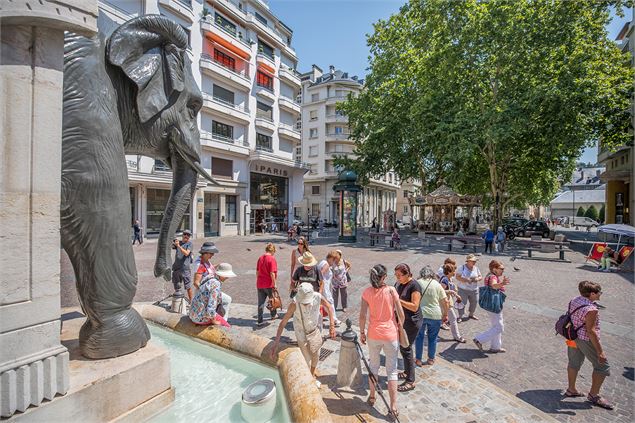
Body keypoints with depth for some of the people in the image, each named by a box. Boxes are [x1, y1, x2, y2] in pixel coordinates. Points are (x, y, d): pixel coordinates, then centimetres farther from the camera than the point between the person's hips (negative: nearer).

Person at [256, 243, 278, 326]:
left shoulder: (260, 258, 4)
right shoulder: (272, 259, -17)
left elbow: (257, 271, 11)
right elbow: (272, 273, -20)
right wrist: (275, 284, -12)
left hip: (260, 284, 5)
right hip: (269, 284, -5)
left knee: (261, 302, 10)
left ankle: (260, 321, 12)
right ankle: (273, 315, 37)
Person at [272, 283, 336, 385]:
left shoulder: (318, 297, -31)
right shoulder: (295, 303, -37)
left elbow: (328, 308, -10)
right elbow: (283, 322, -32)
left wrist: (332, 326, -14)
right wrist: (276, 343, -35)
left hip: (316, 330, 2)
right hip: (302, 332, -2)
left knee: (316, 355, 18)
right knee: (307, 358, 7)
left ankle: (312, 376, 47)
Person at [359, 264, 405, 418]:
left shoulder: (367, 292, -10)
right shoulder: (391, 290, -12)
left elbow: (362, 316, -9)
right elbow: (401, 314, -9)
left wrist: (362, 332, 5)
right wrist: (400, 326, 10)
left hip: (373, 334, 2)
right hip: (390, 334, -1)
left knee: (374, 366, 23)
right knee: (392, 370, 13)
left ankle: (372, 397, 37)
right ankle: (393, 406, 18)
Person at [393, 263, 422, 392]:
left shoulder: (414, 285, -19)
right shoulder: (398, 284, 3)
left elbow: (414, 306, -24)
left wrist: (398, 300, -28)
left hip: (412, 322, -8)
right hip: (401, 320, 8)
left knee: (406, 349, -1)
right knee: (402, 347, 19)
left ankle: (410, 381, 12)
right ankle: (407, 372, 38)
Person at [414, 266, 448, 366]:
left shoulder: (417, 283, -4)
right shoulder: (437, 284, -2)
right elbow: (445, 301, -2)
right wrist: (445, 314, 10)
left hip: (420, 314, 0)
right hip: (435, 316, 1)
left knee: (419, 337, 14)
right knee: (432, 337, 18)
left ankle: (418, 359, 21)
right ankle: (431, 359, 30)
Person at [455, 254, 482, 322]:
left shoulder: (476, 268, 4)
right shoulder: (462, 268, -10)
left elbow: (481, 277, 9)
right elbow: (457, 277, -14)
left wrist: (478, 279, -14)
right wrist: (466, 280, -25)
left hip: (474, 290, 5)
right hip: (463, 289, -5)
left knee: (474, 302, 14)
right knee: (462, 303, -4)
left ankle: (471, 314, 38)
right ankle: (460, 316, 11)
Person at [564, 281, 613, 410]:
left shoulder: (575, 301, 0)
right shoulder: (591, 309, -27)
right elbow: (591, 331, -25)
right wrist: (600, 351, -18)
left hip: (573, 336, 9)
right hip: (586, 340, -9)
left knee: (574, 362, 20)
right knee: (602, 366, 11)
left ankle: (571, 389, 33)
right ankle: (594, 395, 22)